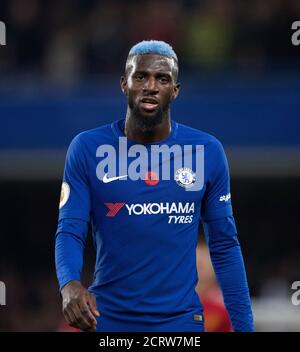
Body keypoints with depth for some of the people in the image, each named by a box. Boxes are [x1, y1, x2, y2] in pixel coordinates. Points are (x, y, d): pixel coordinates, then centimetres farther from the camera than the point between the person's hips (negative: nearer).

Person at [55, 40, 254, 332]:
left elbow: (224, 245, 4)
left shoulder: (207, 151, -1)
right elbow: (70, 231, -8)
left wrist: (243, 325, 0)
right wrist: (69, 284, -28)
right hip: (107, 318, 0)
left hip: (181, 319, 0)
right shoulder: (87, 148, -4)